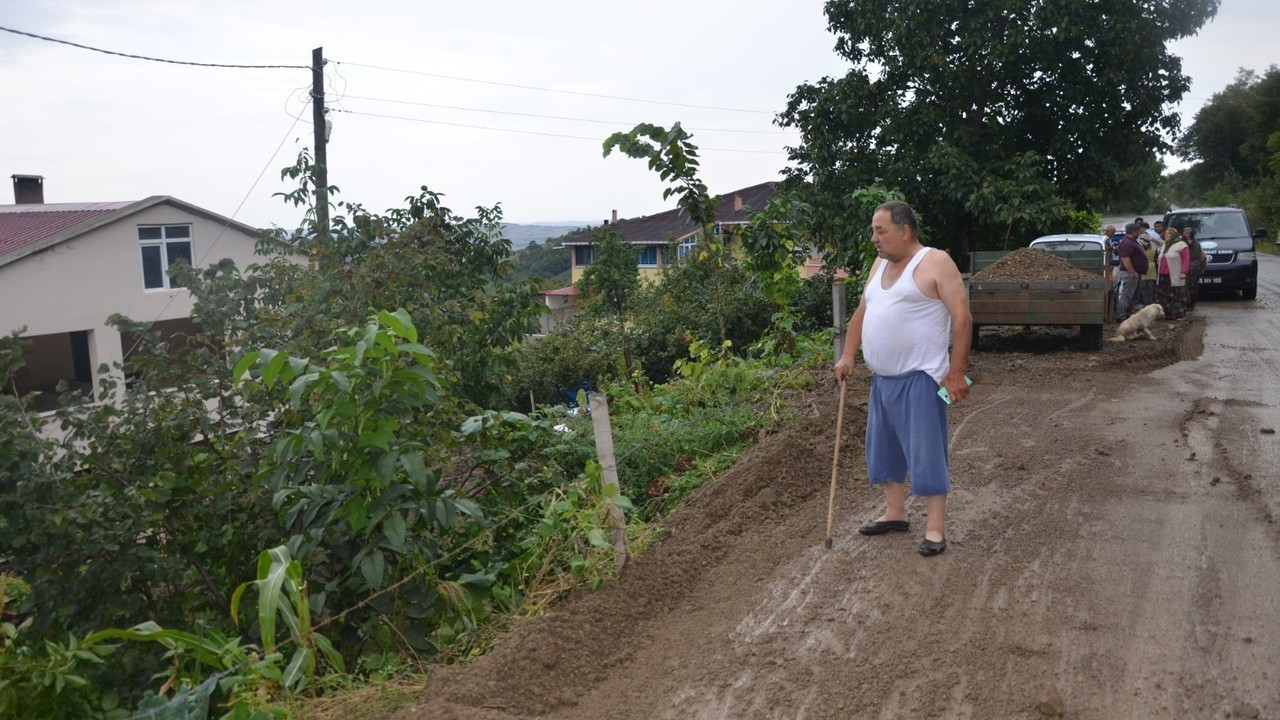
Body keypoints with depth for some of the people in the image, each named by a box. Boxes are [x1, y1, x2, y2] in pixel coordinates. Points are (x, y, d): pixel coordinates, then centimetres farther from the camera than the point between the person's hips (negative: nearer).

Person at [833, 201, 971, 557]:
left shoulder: (936, 263, -11)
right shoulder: (880, 265, 13)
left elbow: (962, 318, -13)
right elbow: (862, 312, 20)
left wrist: (956, 373, -16)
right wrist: (848, 355, 10)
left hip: (919, 379, -8)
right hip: (882, 379, 8)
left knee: (926, 452, -4)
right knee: (884, 448, 15)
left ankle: (935, 527, 5)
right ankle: (895, 513, 29)